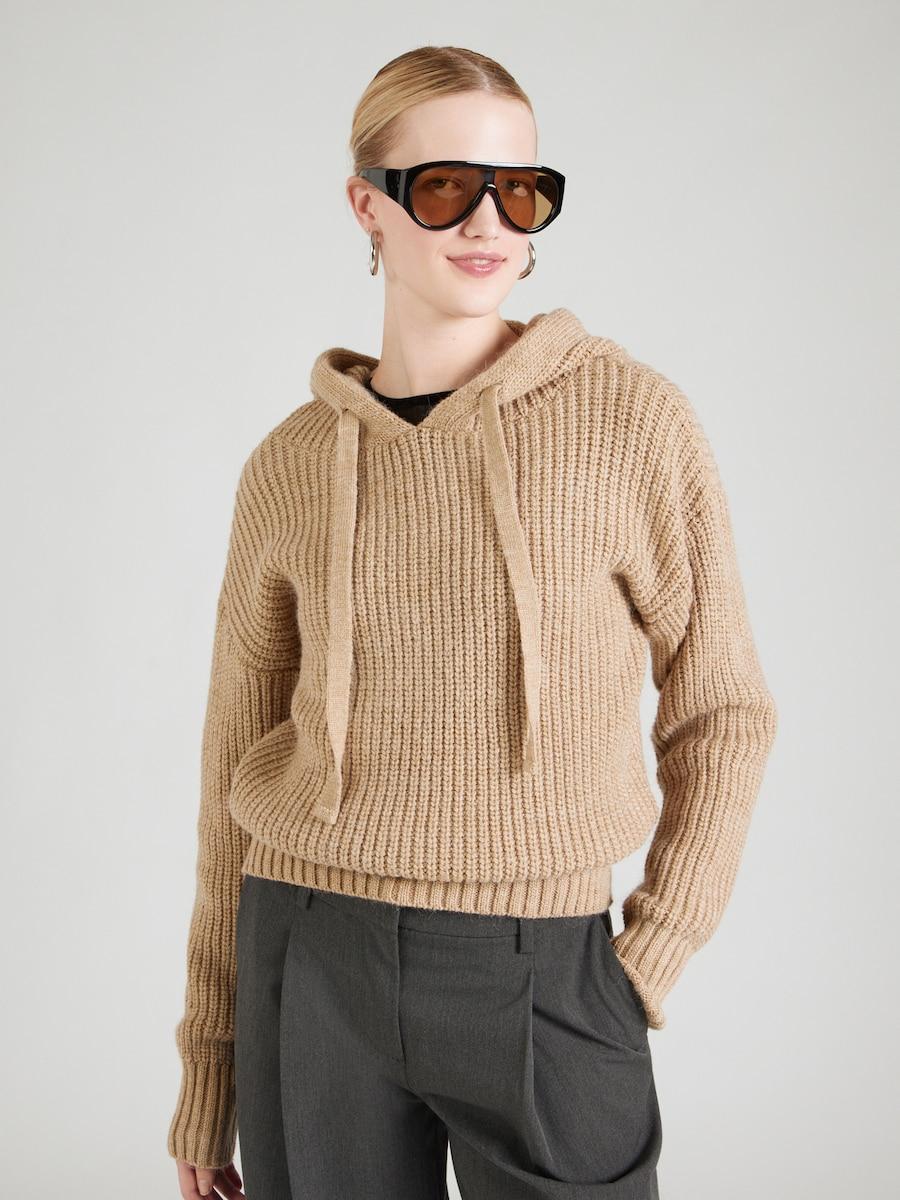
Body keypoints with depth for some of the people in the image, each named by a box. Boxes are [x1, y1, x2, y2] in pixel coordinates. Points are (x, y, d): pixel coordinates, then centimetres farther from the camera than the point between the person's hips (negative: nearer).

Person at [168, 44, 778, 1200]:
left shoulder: (634, 422, -5)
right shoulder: (292, 465, 2)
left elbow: (720, 712, 2)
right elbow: (237, 770, 7)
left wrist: (648, 963, -5)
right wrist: (207, 1069, 10)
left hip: (540, 976, -1)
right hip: (315, 971, 2)